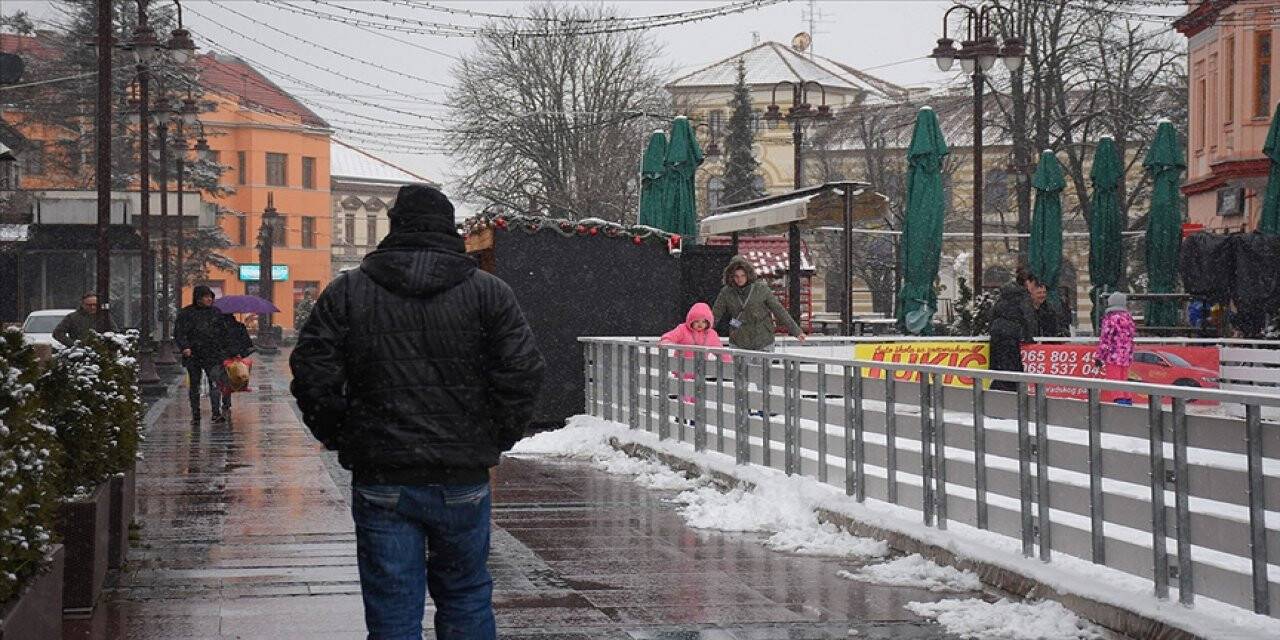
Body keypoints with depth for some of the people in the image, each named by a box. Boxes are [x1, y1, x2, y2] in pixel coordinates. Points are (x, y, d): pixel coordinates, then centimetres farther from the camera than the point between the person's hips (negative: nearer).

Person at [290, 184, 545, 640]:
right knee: (466, 597, 16)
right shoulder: (488, 292, 1)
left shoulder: (347, 292, 2)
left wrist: (338, 437, 10)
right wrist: (497, 438, 7)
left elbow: (312, 375, -4)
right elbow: (523, 372, -5)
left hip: (380, 480, 0)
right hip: (463, 481, 1)